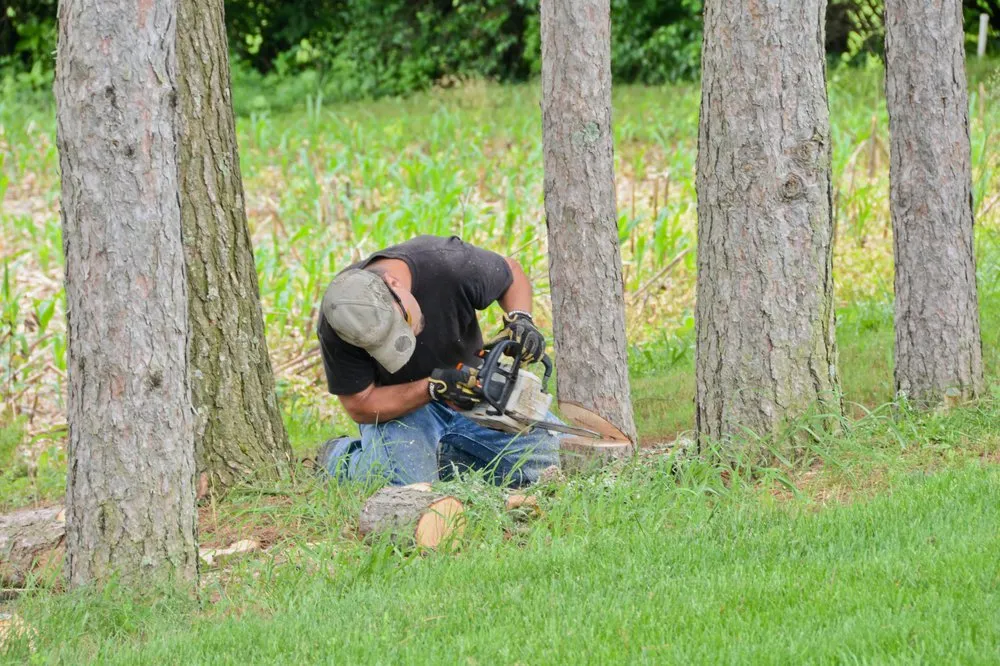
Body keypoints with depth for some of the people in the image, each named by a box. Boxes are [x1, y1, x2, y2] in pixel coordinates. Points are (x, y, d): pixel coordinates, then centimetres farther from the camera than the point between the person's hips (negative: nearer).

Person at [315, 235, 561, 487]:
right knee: (407, 479, -31)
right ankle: (340, 456, 4)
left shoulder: (448, 263, -29)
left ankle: (441, 457, 13)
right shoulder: (335, 327, -30)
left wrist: (520, 319, -26)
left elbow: (511, 273, -6)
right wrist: (435, 387, -33)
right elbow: (359, 406, -21)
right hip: (399, 404, -3)